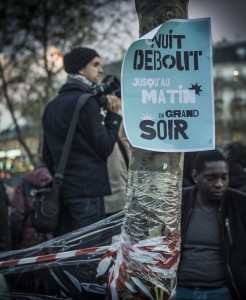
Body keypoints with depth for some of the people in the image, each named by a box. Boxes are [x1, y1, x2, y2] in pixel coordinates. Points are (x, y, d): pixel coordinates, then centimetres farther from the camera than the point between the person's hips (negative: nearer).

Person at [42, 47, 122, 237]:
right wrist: (113, 116, 2)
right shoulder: (86, 101, -9)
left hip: (62, 188, 8)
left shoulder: (52, 106, 15)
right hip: (88, 189, -8)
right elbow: (104, 147, -9)